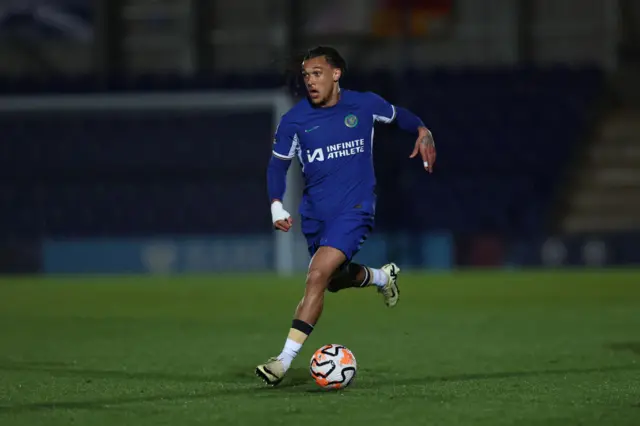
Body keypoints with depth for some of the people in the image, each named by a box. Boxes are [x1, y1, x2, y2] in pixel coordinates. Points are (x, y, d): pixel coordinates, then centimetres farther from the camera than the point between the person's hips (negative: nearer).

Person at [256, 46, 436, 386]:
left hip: (354, 210, -4)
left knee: (317, 277, -21)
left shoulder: (364, 105, -5)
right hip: (315, 214, 4)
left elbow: (397, 115, 17)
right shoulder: (294, 120, -5)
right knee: (335, 280, 20)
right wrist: (277, 205, -10)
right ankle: (381, 277, 54)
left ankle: (285, 359, -23)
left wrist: (422, 132, -3)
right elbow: (278, 164, 6)